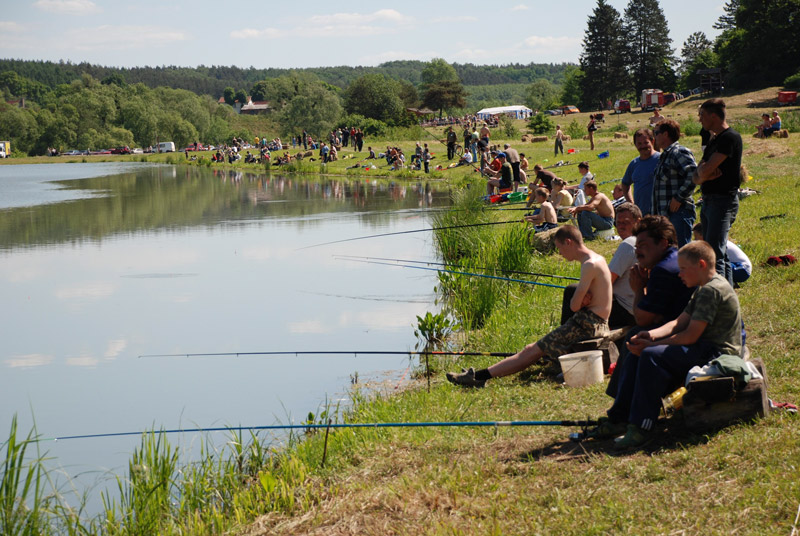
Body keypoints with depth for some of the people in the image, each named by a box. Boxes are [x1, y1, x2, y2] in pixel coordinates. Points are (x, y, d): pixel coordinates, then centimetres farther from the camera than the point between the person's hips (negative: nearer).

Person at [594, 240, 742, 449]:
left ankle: (640, 428, -29)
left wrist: (651, 345, -14)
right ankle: (619, 419, 3)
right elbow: (679, 323, 14)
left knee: (652, 357, -29)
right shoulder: (704, 290, 17)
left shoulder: (712, 290, -17)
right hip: (705, 351, 11)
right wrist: (651, 335, -4)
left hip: (716, 353, -11)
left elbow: (690, 336, -20)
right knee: (635, 356, 7)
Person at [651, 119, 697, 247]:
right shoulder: (665, 156, 21)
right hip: (666, 214, 10)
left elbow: (694, 175, -25)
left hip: (679, 212, -10)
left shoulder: (679, 152, -11)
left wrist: (679, 198, -21)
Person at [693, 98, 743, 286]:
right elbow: (696, 177, 14)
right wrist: (702, 176, -8)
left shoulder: (730, 138, -12)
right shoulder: (714, 140, 19)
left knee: (714, 255, -17)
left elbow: (705, 170, -20)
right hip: (709, 201, 10)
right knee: (721, 255, 13)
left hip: (723, 201, -10)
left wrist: (702, 171, 2)